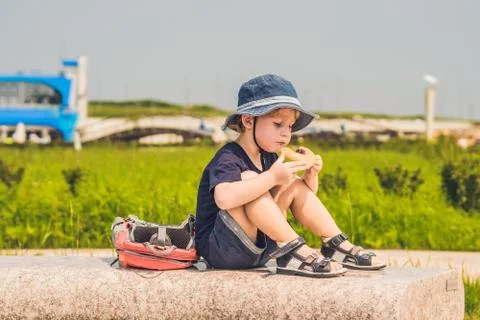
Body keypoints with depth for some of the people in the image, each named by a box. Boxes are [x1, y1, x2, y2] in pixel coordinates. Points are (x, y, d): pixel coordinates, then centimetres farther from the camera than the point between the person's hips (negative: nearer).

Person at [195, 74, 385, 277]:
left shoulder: (268, 158, 9)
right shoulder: (228, 159, -18)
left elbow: (302, 199, 19)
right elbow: (224, 198, -42)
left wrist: (311, 177, -4)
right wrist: (272, 177, -39)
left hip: (258, 249, 9)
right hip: (219, 251, -9)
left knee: (295, 184, 5)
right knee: (248, 178, -29)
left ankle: (337, 246, 1)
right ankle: (294, 251, -26)